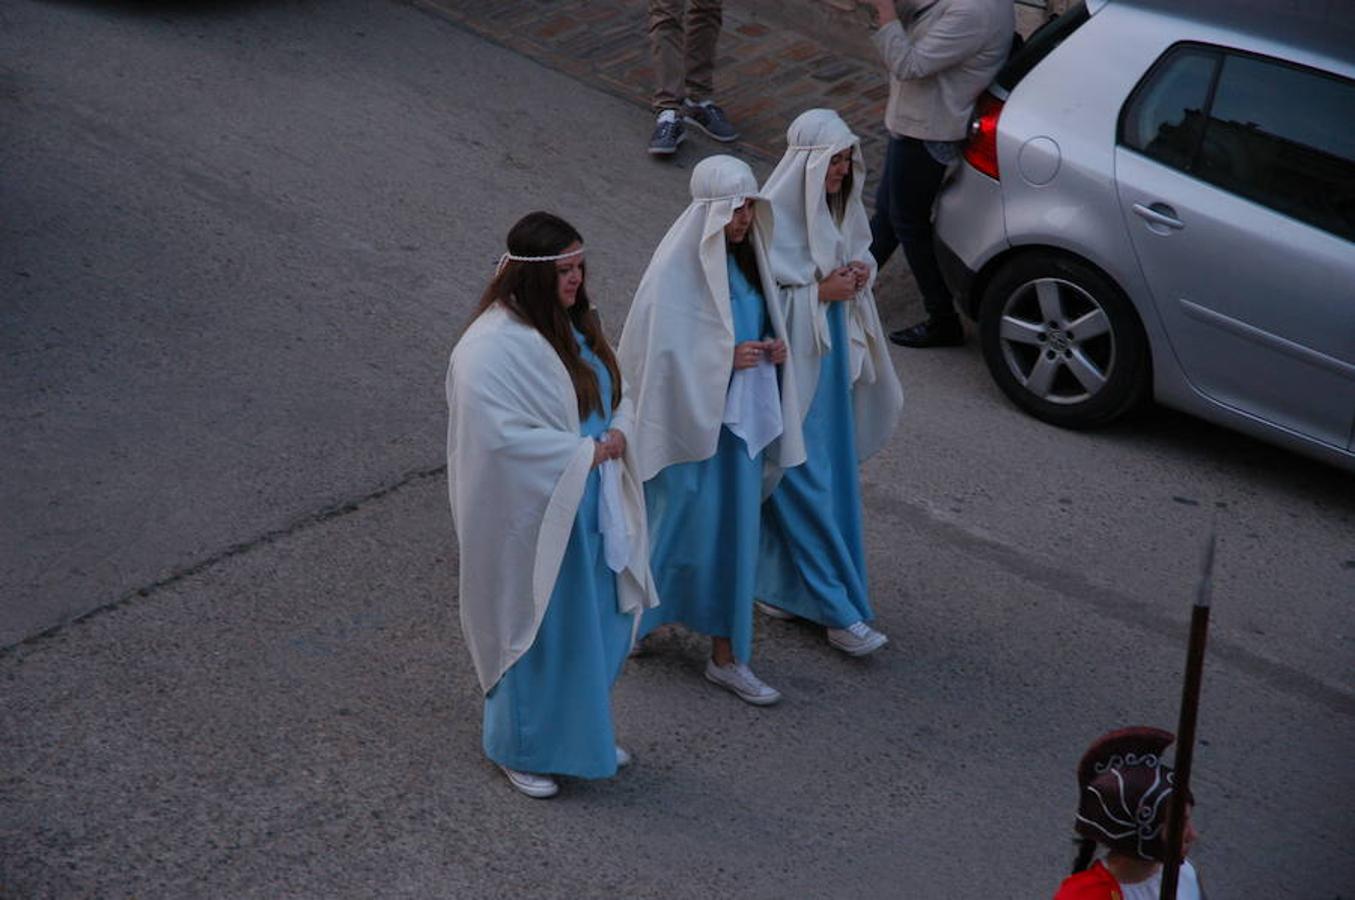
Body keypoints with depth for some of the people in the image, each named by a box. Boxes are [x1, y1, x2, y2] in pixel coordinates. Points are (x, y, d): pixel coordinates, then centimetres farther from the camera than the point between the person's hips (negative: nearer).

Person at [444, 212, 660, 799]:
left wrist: (618, 432, -6)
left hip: (590, 509, 8)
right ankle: (521, 749, 29)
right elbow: (501, 437, -28)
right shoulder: (491, 348, -22)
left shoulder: (572, 324, 6)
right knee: (541, 634, 7)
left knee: (601, 624, 18)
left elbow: (616, 392, 16)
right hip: (534, 516, -8)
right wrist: (583, 452, -21)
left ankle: (583, 734, 40)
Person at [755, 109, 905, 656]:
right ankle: (839, 611, 0)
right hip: (791, 359, -9)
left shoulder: (842, 205, 4)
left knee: (831, 474, 13)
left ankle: (780, 587, 26)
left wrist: (860, 274, -3)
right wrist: (820, 292, -21)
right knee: (805, 482, -4)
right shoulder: (774, 217, -20)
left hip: (832, 354, 9)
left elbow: (861, 255, 19)